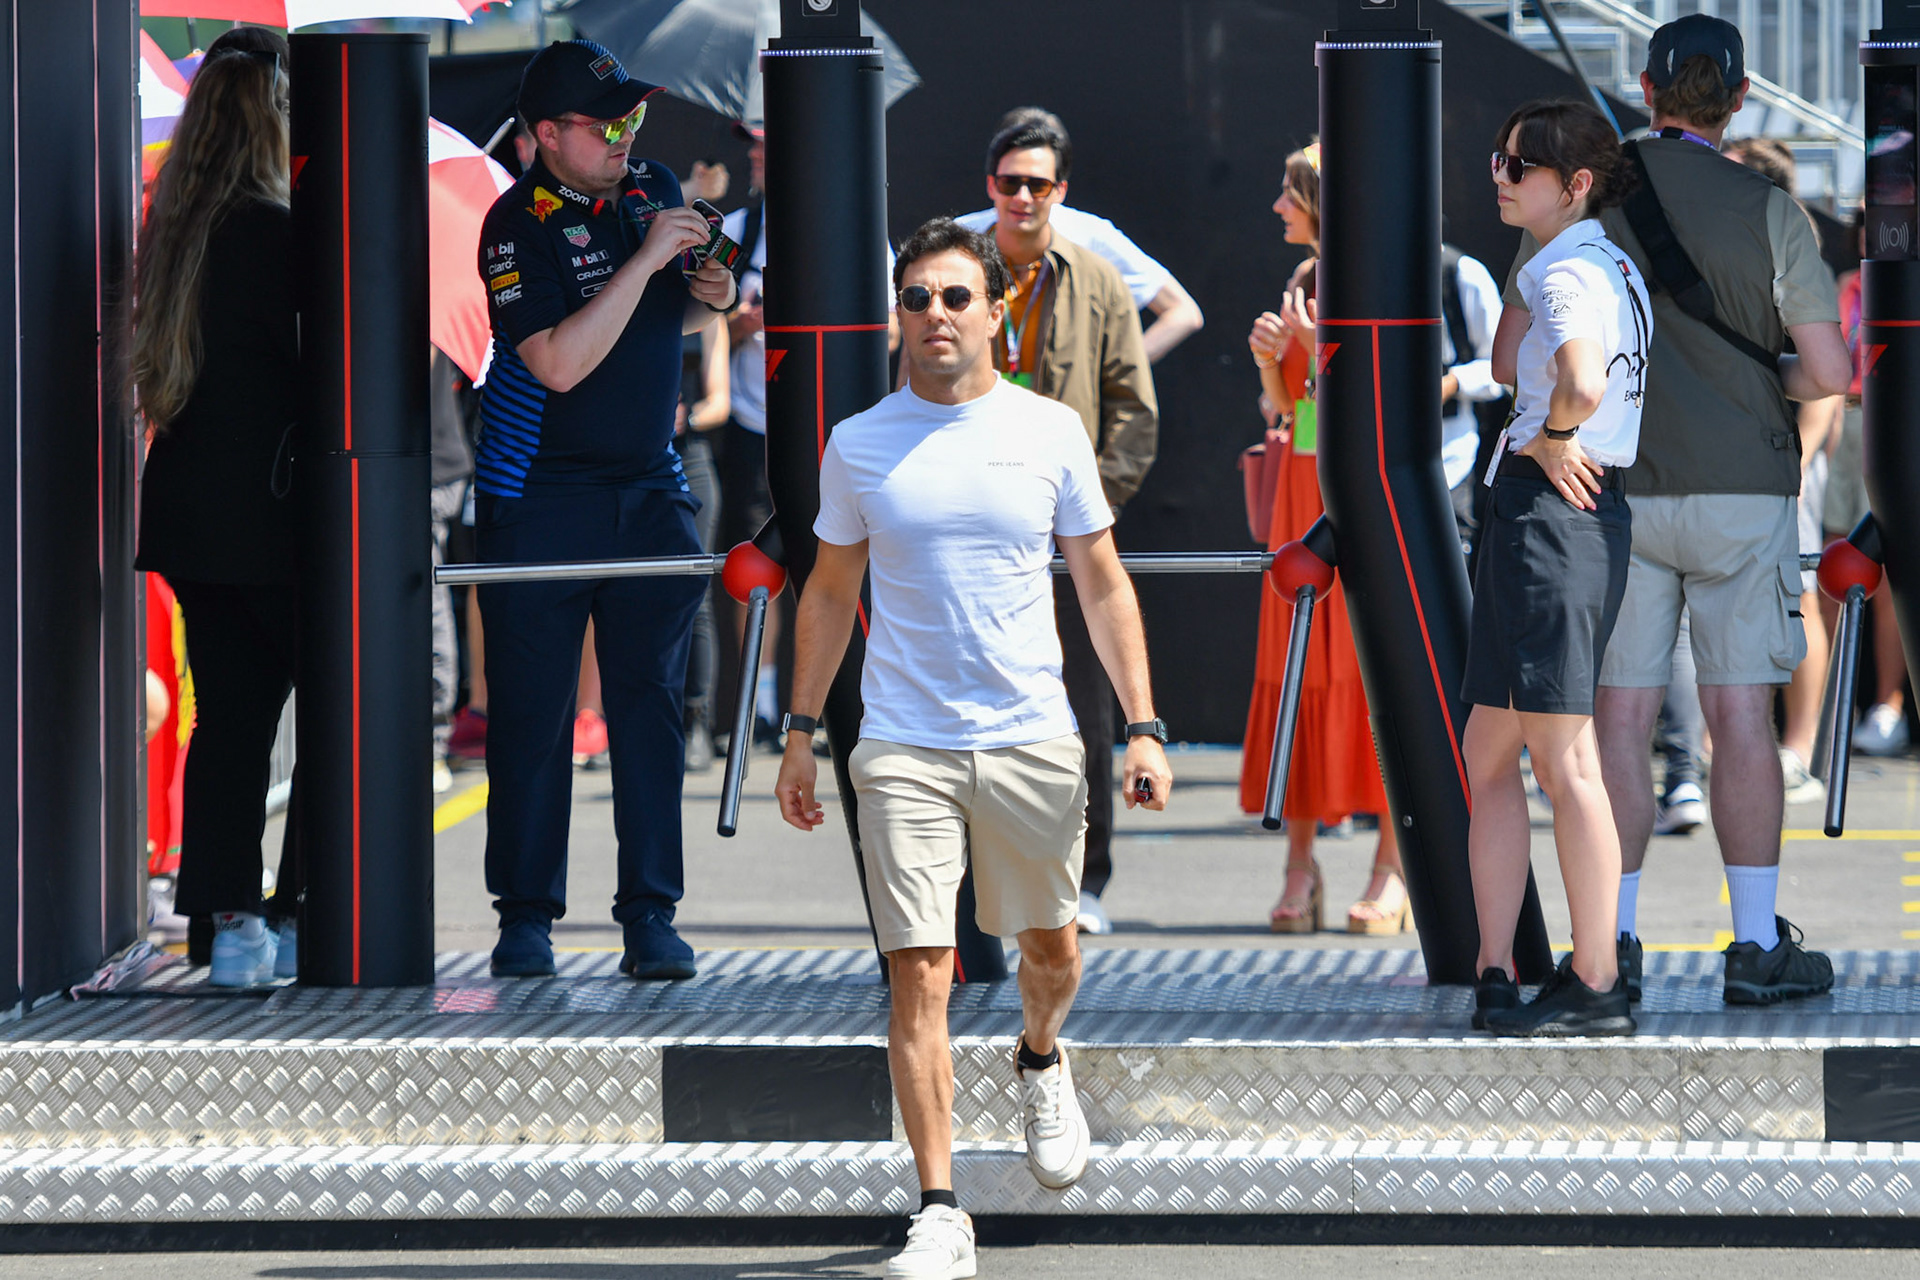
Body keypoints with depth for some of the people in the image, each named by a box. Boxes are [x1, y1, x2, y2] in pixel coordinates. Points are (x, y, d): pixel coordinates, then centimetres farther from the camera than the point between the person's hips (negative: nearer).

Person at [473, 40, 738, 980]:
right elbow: (560, 363, -25)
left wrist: (709, 298, 0)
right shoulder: (519, 223, -13)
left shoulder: (654, 189, 7)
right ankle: (526, 914, 8)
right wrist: (647, 258, -23)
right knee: (530, 714, -1)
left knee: (651, 706, 0)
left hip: (649, 490, 5)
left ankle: (651, 916, 2)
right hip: (538, 503, -5)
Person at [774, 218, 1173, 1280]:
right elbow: (829, 593, 13)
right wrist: (800, 732, 10)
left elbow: (1103, 586, 7)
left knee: (1051, 945, 14)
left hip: (1033, 742, 1)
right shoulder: (858, 445, 3)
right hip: (901, 747, -1)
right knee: (918, 975, -8)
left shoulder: (1050, 431, 3)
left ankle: (1040, 1058, 50)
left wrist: (1142, 727, 1)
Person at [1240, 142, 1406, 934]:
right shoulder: (1304, 283, 14)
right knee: (1297, 669, 3)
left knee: (1375, 666, -5)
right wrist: (1270, 359, -2)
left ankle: (1392, 871, -1)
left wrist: (1318, 349, -18)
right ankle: (1300, 870, 6)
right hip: (1304, 492, 7)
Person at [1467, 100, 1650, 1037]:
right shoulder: (1614, 268, 16)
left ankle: (1596, 986, -3)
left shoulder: (1567, 274, -14)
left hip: (1553, 511, -10)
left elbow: (1581, 385, -32)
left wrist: (1552, 439, -15)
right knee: (1488, 755, 11)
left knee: (1563, 757, -6)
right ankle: (1494, 977, 12)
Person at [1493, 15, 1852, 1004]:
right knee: (1740, 717, 1)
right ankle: (1757, 946, 1)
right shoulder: (1768, 212, -6)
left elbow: (1511, 354, 1)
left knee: (1618, 718, 4)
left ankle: (1612, 944, 2)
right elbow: (1829, 372, -8)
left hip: (1614, 490, 1)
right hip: (1738, 487, -1)